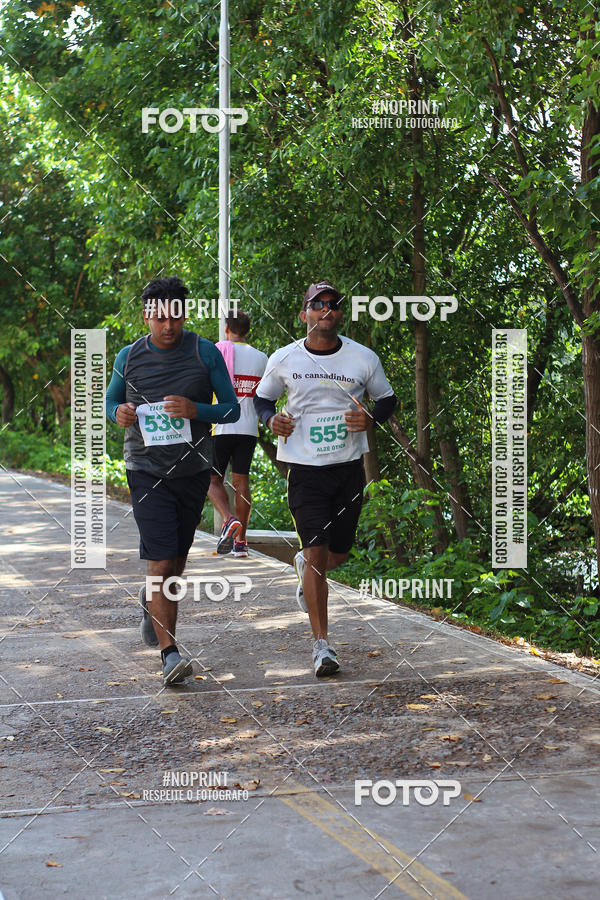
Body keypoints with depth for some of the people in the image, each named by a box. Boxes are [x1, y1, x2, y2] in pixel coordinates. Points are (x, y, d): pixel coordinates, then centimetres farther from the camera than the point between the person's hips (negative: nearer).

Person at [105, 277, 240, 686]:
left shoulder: (205, 353, -3)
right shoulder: (129, 357, 0)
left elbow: (232, 408, 0)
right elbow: (111, 400, 16)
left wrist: (195, 410, -19)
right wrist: (118, 413, -8)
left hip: (193, 470, 2)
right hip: (147, 471, -2)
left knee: (178, 558, 17)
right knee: (162, 563, -13)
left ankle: (151, 600, 49)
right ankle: (169, 652, -12)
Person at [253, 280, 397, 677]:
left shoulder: (364, 358, 0)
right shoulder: (283, 360, 0)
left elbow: (388, 399, 12)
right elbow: (262, 398, 14)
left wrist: (370, 418, -9)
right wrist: (272, 419, -8)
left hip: (350, 467, 2)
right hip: (305, 468, -2)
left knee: (339, 551, 12)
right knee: (316, 549, -10)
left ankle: (305, 566, 50)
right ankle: (322, 644, -2)